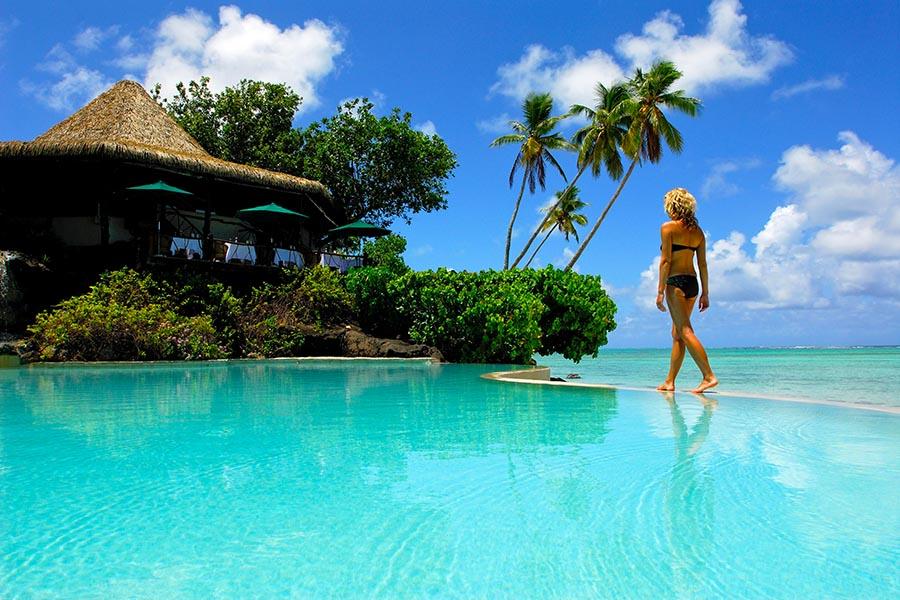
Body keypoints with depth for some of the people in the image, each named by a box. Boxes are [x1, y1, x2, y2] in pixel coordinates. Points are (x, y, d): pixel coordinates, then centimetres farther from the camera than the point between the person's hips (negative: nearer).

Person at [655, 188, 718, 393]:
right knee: (677, 334, 11)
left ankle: (708, 376, -17)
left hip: (676, 282, -7)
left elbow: (665, 261, -10)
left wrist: (660, 291, -11)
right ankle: (669, 381, 14)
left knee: (685, 331, -9)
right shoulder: (697, 231, 14)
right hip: (692, 283, 7)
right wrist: (705, 293, 14)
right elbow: (703, 265, 12)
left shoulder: (668, 228, -4)